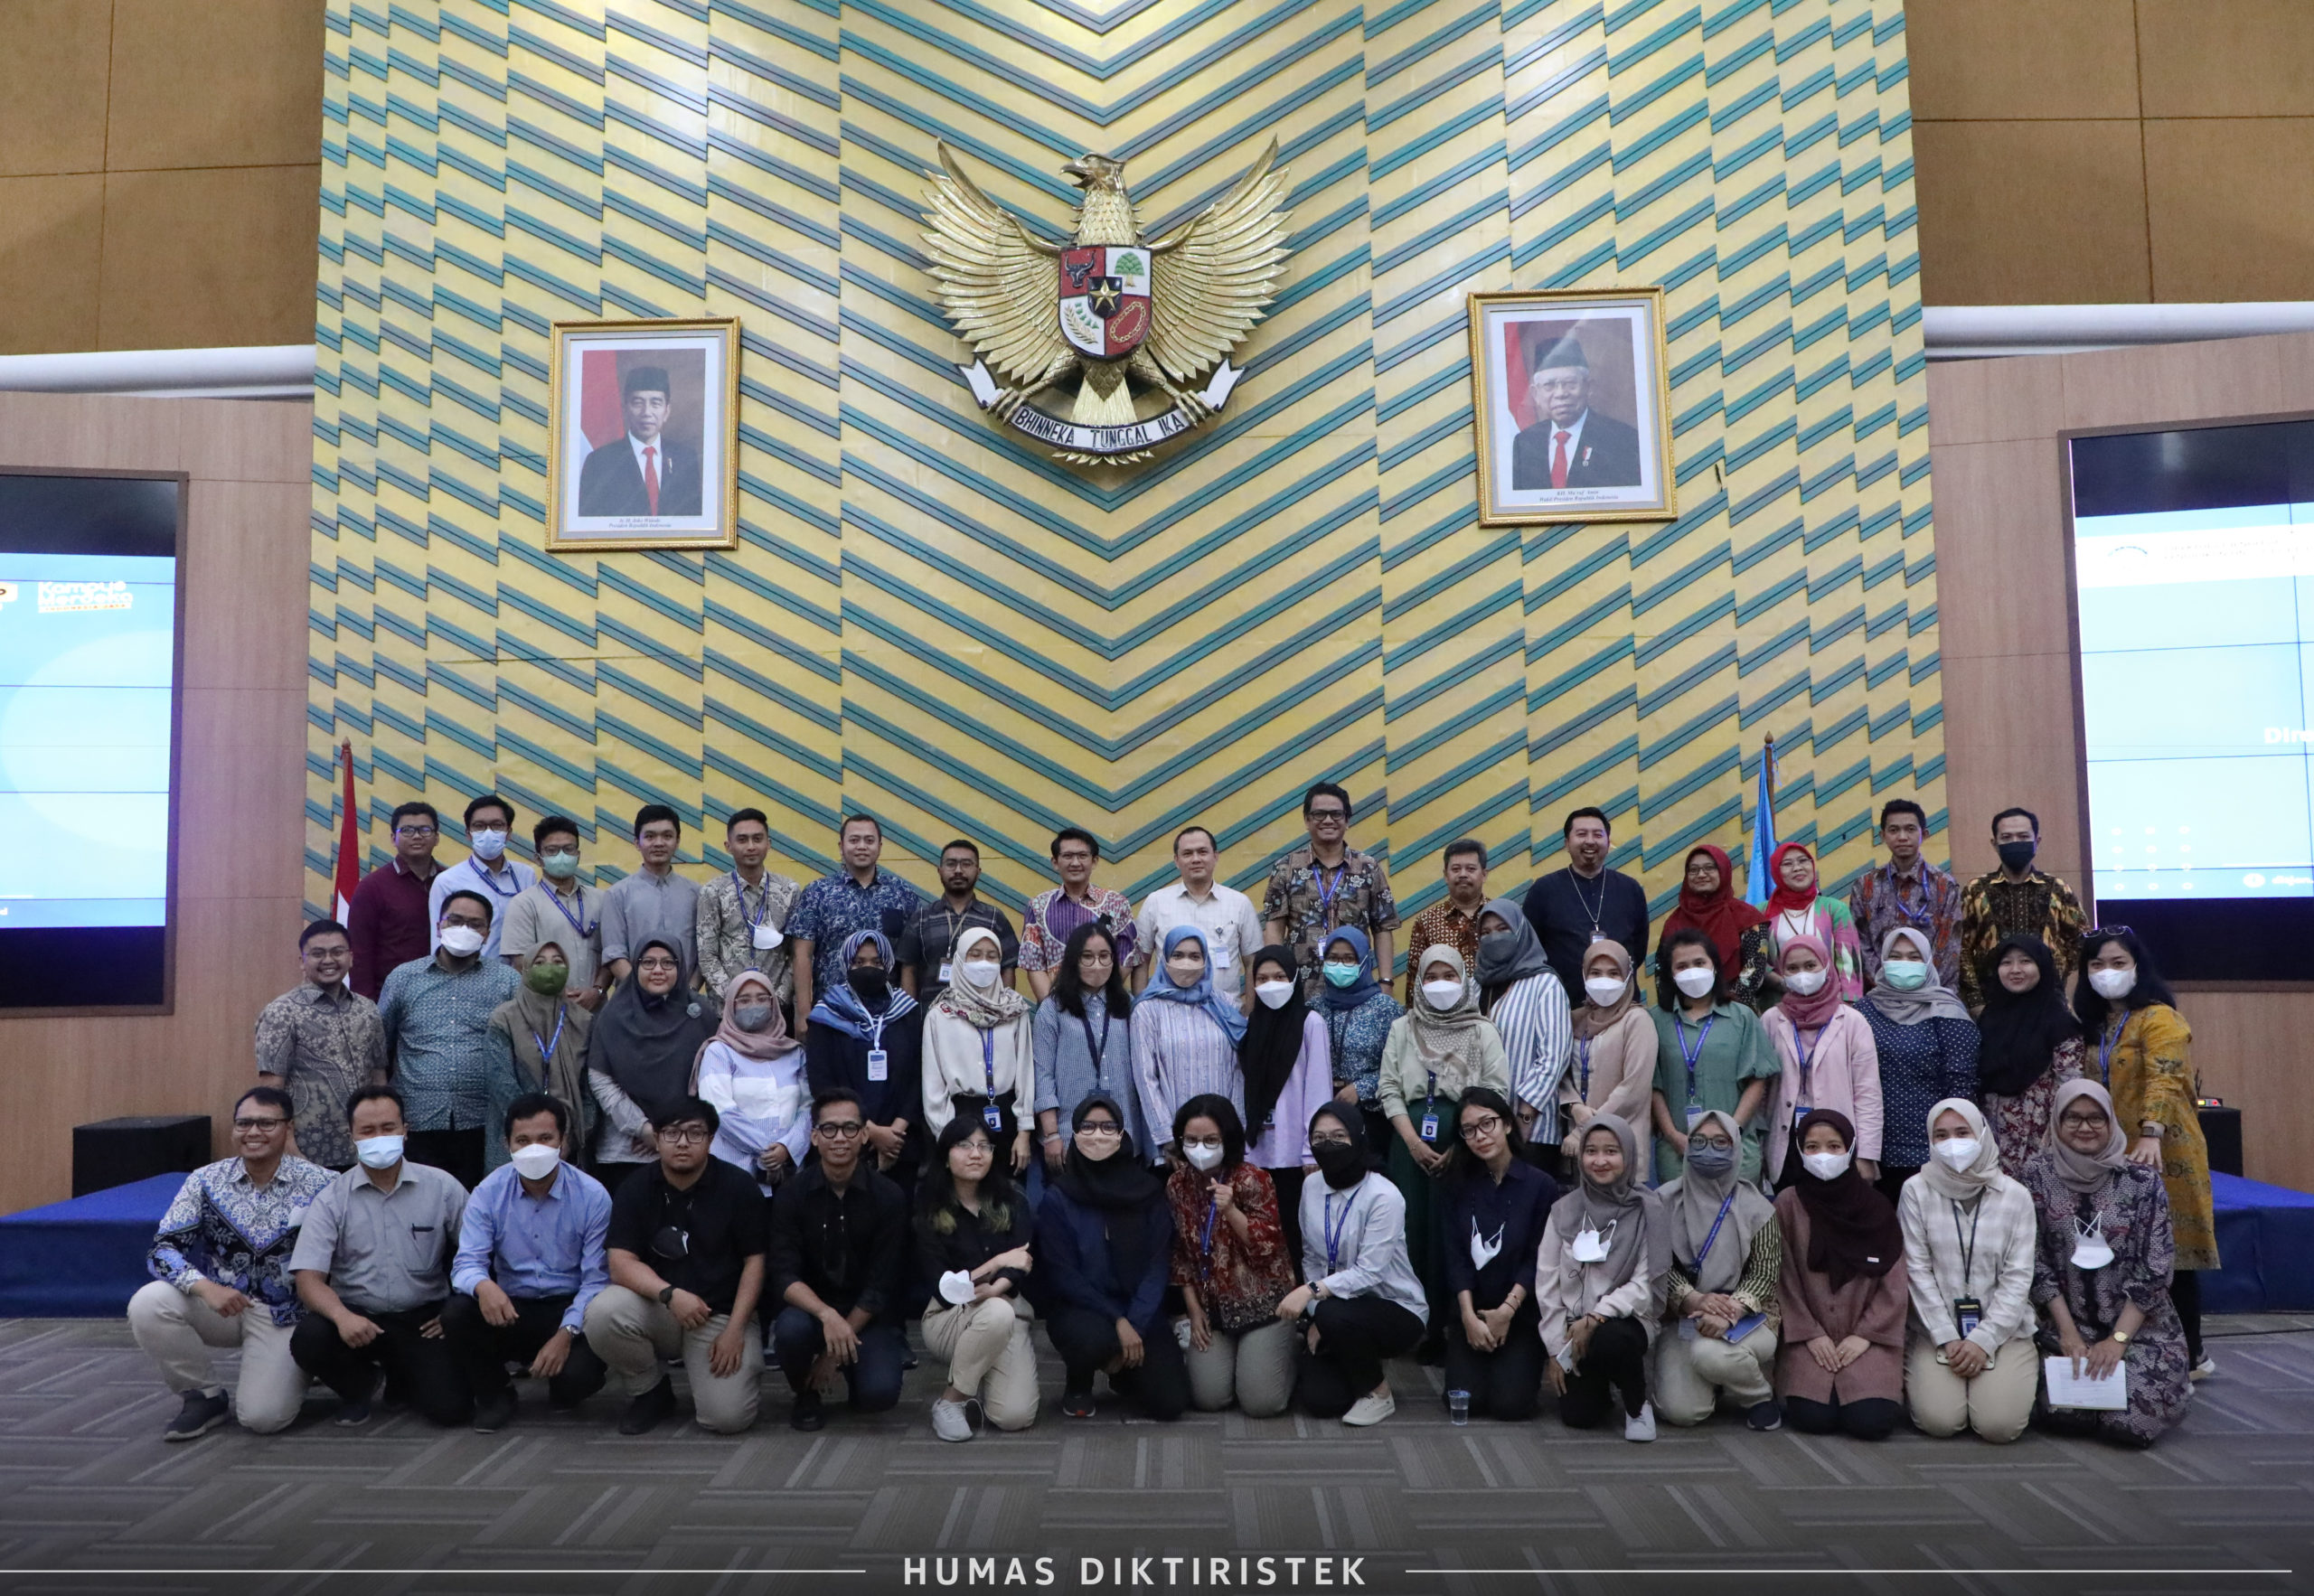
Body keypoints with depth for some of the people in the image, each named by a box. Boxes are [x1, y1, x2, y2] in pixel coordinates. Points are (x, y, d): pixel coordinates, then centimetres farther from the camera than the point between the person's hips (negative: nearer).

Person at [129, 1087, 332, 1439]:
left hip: (283, 1313, -3)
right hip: (219, 1303, 3)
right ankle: (205, 1395, -2)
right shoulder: (206, 1181, -4)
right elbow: (162, 1249, -9)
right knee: (147, 1305, -25)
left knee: (262, 1416, -22)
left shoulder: (318, 1185, -11)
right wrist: (205, 1287, -27)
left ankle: (294, 1369, 15)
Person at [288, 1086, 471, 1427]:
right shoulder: (331, 1199, -1)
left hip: (423, 1320, 0)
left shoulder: (442, 1187, -1)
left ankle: (401, 1375, 20)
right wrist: (341, 1316, -29)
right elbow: (309, 1278, -9)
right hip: (357, 1318, 0)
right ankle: (359, 1386, 5)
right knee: (307, 1339, -32)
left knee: (451, 1407, -19)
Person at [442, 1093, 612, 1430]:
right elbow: (467, 1263, -10)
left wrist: (566, 1333, -23)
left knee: (574, 1379, -30)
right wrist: (482, 1285, -35)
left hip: (570, 1309, -2)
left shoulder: (592, 1196, -10)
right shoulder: (489, 1193, -4)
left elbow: (596, 1280, -8)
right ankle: (493, 1393, 2)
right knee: (455, 1315, -28)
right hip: (509, 1309, 2)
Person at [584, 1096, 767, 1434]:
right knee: (602, 1313, -30)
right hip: (655, 1307, 2)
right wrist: (670, 1294, -27)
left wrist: (734, 1329, -13)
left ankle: (741, 1370, 16)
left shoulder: (738, 1188, -5)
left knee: (728, 1417, -22)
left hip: (721, 1313, -2)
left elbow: (754, 1262, -3)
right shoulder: (634, 1190, -1)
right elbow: (622, 1263, -10)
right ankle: (651, 1390, 0)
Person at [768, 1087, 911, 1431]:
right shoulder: (793, 1196, -6)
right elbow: (784, 1276, -13)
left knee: (879, 1393, -26)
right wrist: (827, 1315, -32)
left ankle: (854, 1367, 13)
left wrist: (835, 1351, -13)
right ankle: (806, 1395, 1)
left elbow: (881, 1286, -10)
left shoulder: (889, 1197, -10)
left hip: (871, 1317, -1)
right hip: (811, 1308, 1)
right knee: (791, 1329, -33)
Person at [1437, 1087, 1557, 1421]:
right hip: (1470, 1311, 2)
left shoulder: (1541, 1186, -4)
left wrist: (1507, 1311, -13)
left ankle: (1522, 1369, 17)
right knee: (1466, 1402, -13)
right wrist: (1469, 1317, -12)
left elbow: (1540, 1259, -6)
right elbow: (1455, 1257, -2)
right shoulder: (1459, 1186, 4)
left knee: (1511, 1403, -16)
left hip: (1522, 1314, -2)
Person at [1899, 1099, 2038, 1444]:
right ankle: (1916, 1374, 14)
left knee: (2000, 1424, -17)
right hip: (1937, 1329, -1)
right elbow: (1917, 1271, -4)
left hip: (2003, 1329, 1)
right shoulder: (1916, 1191, -3)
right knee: (1940, 1420, -18)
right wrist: (1948, 1339, -10)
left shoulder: (2015, 1196, 0)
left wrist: (1983, 1340, -11)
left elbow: (2017, 1278, -2)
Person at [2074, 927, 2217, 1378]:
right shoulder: (2094, 1024, 12)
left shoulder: (2158, 1018, -11)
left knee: (2170, 1257, 0)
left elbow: (2164, 1080, -26)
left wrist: (2151, 1136, -39)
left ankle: (2192, 1356, 12)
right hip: (2114, 1158, 7)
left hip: (2159, 1155, -7)